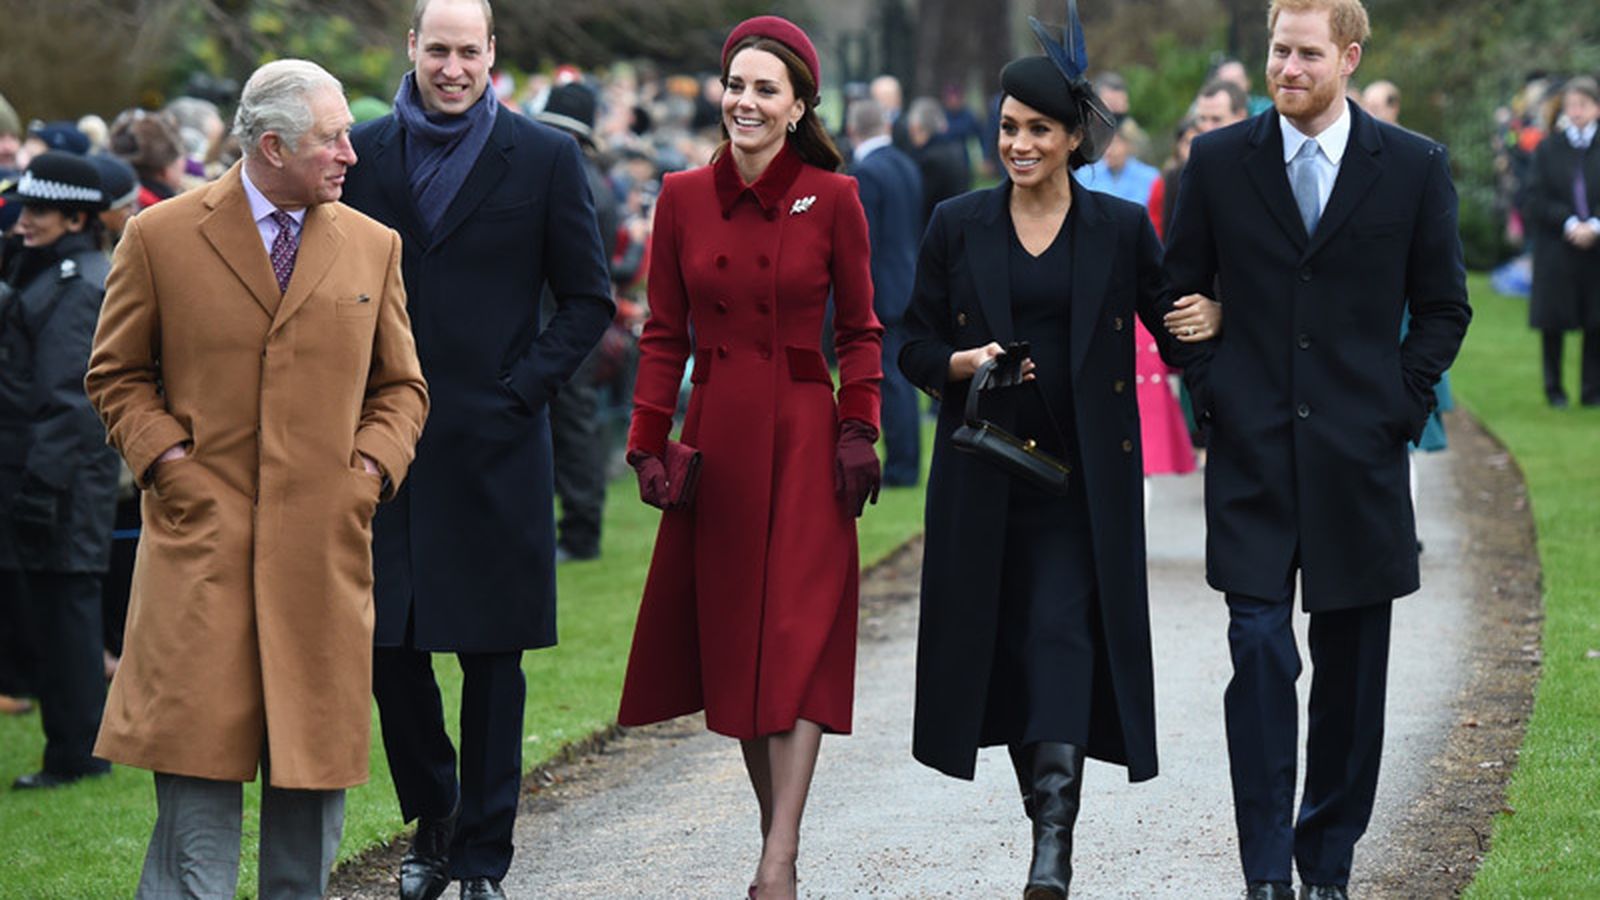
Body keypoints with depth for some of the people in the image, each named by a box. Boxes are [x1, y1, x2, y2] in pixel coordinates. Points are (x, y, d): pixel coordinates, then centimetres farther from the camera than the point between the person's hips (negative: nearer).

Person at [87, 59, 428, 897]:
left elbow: (401, 386, 17)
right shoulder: (161, 237, 1)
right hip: (202, 535, -3)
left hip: (325, 540, 3)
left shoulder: (373, 246, 9)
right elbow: (115, 373, 9)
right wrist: (166, 460, -4)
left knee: (314, 761, 6)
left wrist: (371, 467, 0)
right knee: (199, 761, -6)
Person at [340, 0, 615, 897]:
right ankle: (433, 817, 25)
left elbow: (589, 300, 2)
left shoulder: (545, 158, 0)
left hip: (492, 448, -2)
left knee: (491, 658, 3)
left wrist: (520, 393, -7)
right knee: (388, 646, 4)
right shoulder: (364, 152, 7)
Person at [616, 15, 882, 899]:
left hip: (803, 436, -3)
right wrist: (648, 445, 1)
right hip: (715, 438, 3)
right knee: (729, 632, 5)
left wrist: (858, 433, -5)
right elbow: (664, 334, 7)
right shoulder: (683, 197, 4)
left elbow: (859, 330, 4)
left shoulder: (832, 199, -3)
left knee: (798, 635, -9)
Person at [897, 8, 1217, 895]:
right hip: (983, 476, 2)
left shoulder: (1121, 229, 2)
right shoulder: (957, 226, 4)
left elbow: (1173, 329, 5)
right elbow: (915, 346, 7)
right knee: (1002, 646, 6)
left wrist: (1203, 327, -18)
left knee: (1062, 637, -14)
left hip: (1082, 477, -2)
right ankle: (1044, 810, 23)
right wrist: (963, 364, -14)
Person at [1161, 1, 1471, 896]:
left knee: (1352, 671, 6)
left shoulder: (1414, 167, 2)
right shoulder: (1218, 161, 4)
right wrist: (1211, 393, 1)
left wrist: (1403, 404, -1)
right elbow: (1182, 289, 12)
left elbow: (1444, 306, 8)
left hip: (1360, 455, 1)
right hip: (1253, 453, 0)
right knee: (1260, 652, -9)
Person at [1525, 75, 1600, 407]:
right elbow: (1535, 199, -2)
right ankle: (1554, 389, 17)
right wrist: (1569, 223, -12)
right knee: (1554, 321, 4)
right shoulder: (1548, 149, 3)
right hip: (1556, 249, 0)